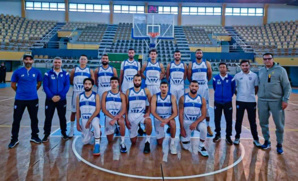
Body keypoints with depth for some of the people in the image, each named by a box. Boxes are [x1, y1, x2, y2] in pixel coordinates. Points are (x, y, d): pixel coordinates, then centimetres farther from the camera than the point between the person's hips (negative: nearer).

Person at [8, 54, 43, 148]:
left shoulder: (37, 72, -1)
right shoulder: (17, 72, -6)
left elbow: (39, 83, 15)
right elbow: (13, 85, 5)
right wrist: (20, 91, 10)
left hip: (33, 99, 2)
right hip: (20, 99, -1)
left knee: (34, 119, 12)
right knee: (16, 119, 4)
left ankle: (34, 136, 28)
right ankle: (14, 139, 18)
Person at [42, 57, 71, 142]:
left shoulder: (65, 74, 1)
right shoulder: (48, 74, 0)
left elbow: (67, 86, -3)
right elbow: (45, 87, -4)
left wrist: (60, 96, -14)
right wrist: (52, 96, -15)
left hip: (62, 100, 1)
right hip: (50, 100, 0)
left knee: (62, 117, 11)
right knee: (48, 117, 3)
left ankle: (64, 133, 27)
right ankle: (46, 135, 17)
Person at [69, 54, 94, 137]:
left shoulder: (90, 70, 6)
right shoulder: (74, 70, 7)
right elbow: (70, 81, 9)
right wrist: (76, 84, -5)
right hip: (76, 92, 1)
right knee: (74, 111, 5)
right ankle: (71, 129, 16)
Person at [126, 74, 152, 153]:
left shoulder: (145, 91, 0)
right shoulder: (128, 92, 2)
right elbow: (126, 106, 3)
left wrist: (148, 113, -13)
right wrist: (126, 119, -3)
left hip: (142, 114, -1)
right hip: (131, 115, 1)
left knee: (148, 121, -39)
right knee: (133, 141, 5)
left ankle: (147, 142, -18)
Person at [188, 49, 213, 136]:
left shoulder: (207, 63, 3)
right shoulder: (191, 64, 2)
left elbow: (210, 75, 10)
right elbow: (189, 76, 8)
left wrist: (205, 81, 12)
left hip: (204, 87, 0)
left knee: (206, 107, 2)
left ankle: (208, 126, 12)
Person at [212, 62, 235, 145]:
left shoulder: (231, 78, -6)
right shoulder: (215, 78, -2)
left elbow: (233, 89, 7)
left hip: (227, 102, -1)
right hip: (217, 102, 1)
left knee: (229, 120, 1)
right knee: (217, 119, 9)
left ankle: (228, 136, 17)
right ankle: (217, 135, 25)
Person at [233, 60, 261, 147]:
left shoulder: (254, 75, 1)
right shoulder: (237, 76, 1)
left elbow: (256, 88, 8)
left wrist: (252, 94, 3)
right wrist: (237, 94, 0)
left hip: (251, 101, 0)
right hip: (240, 101, 0)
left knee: (252, 121, 6)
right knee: (238, 120, 7)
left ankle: (255, 139, 18)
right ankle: (237, 137, 20)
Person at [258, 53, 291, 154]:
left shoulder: (280, 70, -2)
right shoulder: (261, 71, 11)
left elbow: (287, 86, -4)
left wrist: (285, 99, -11)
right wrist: (259, 96, 8)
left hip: (276, 101, -4)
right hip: (262, 101, 4)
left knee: (279, 124, 2)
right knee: (263, 123, 10)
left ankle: (279, 144, 18)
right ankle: (267, 141, 27)